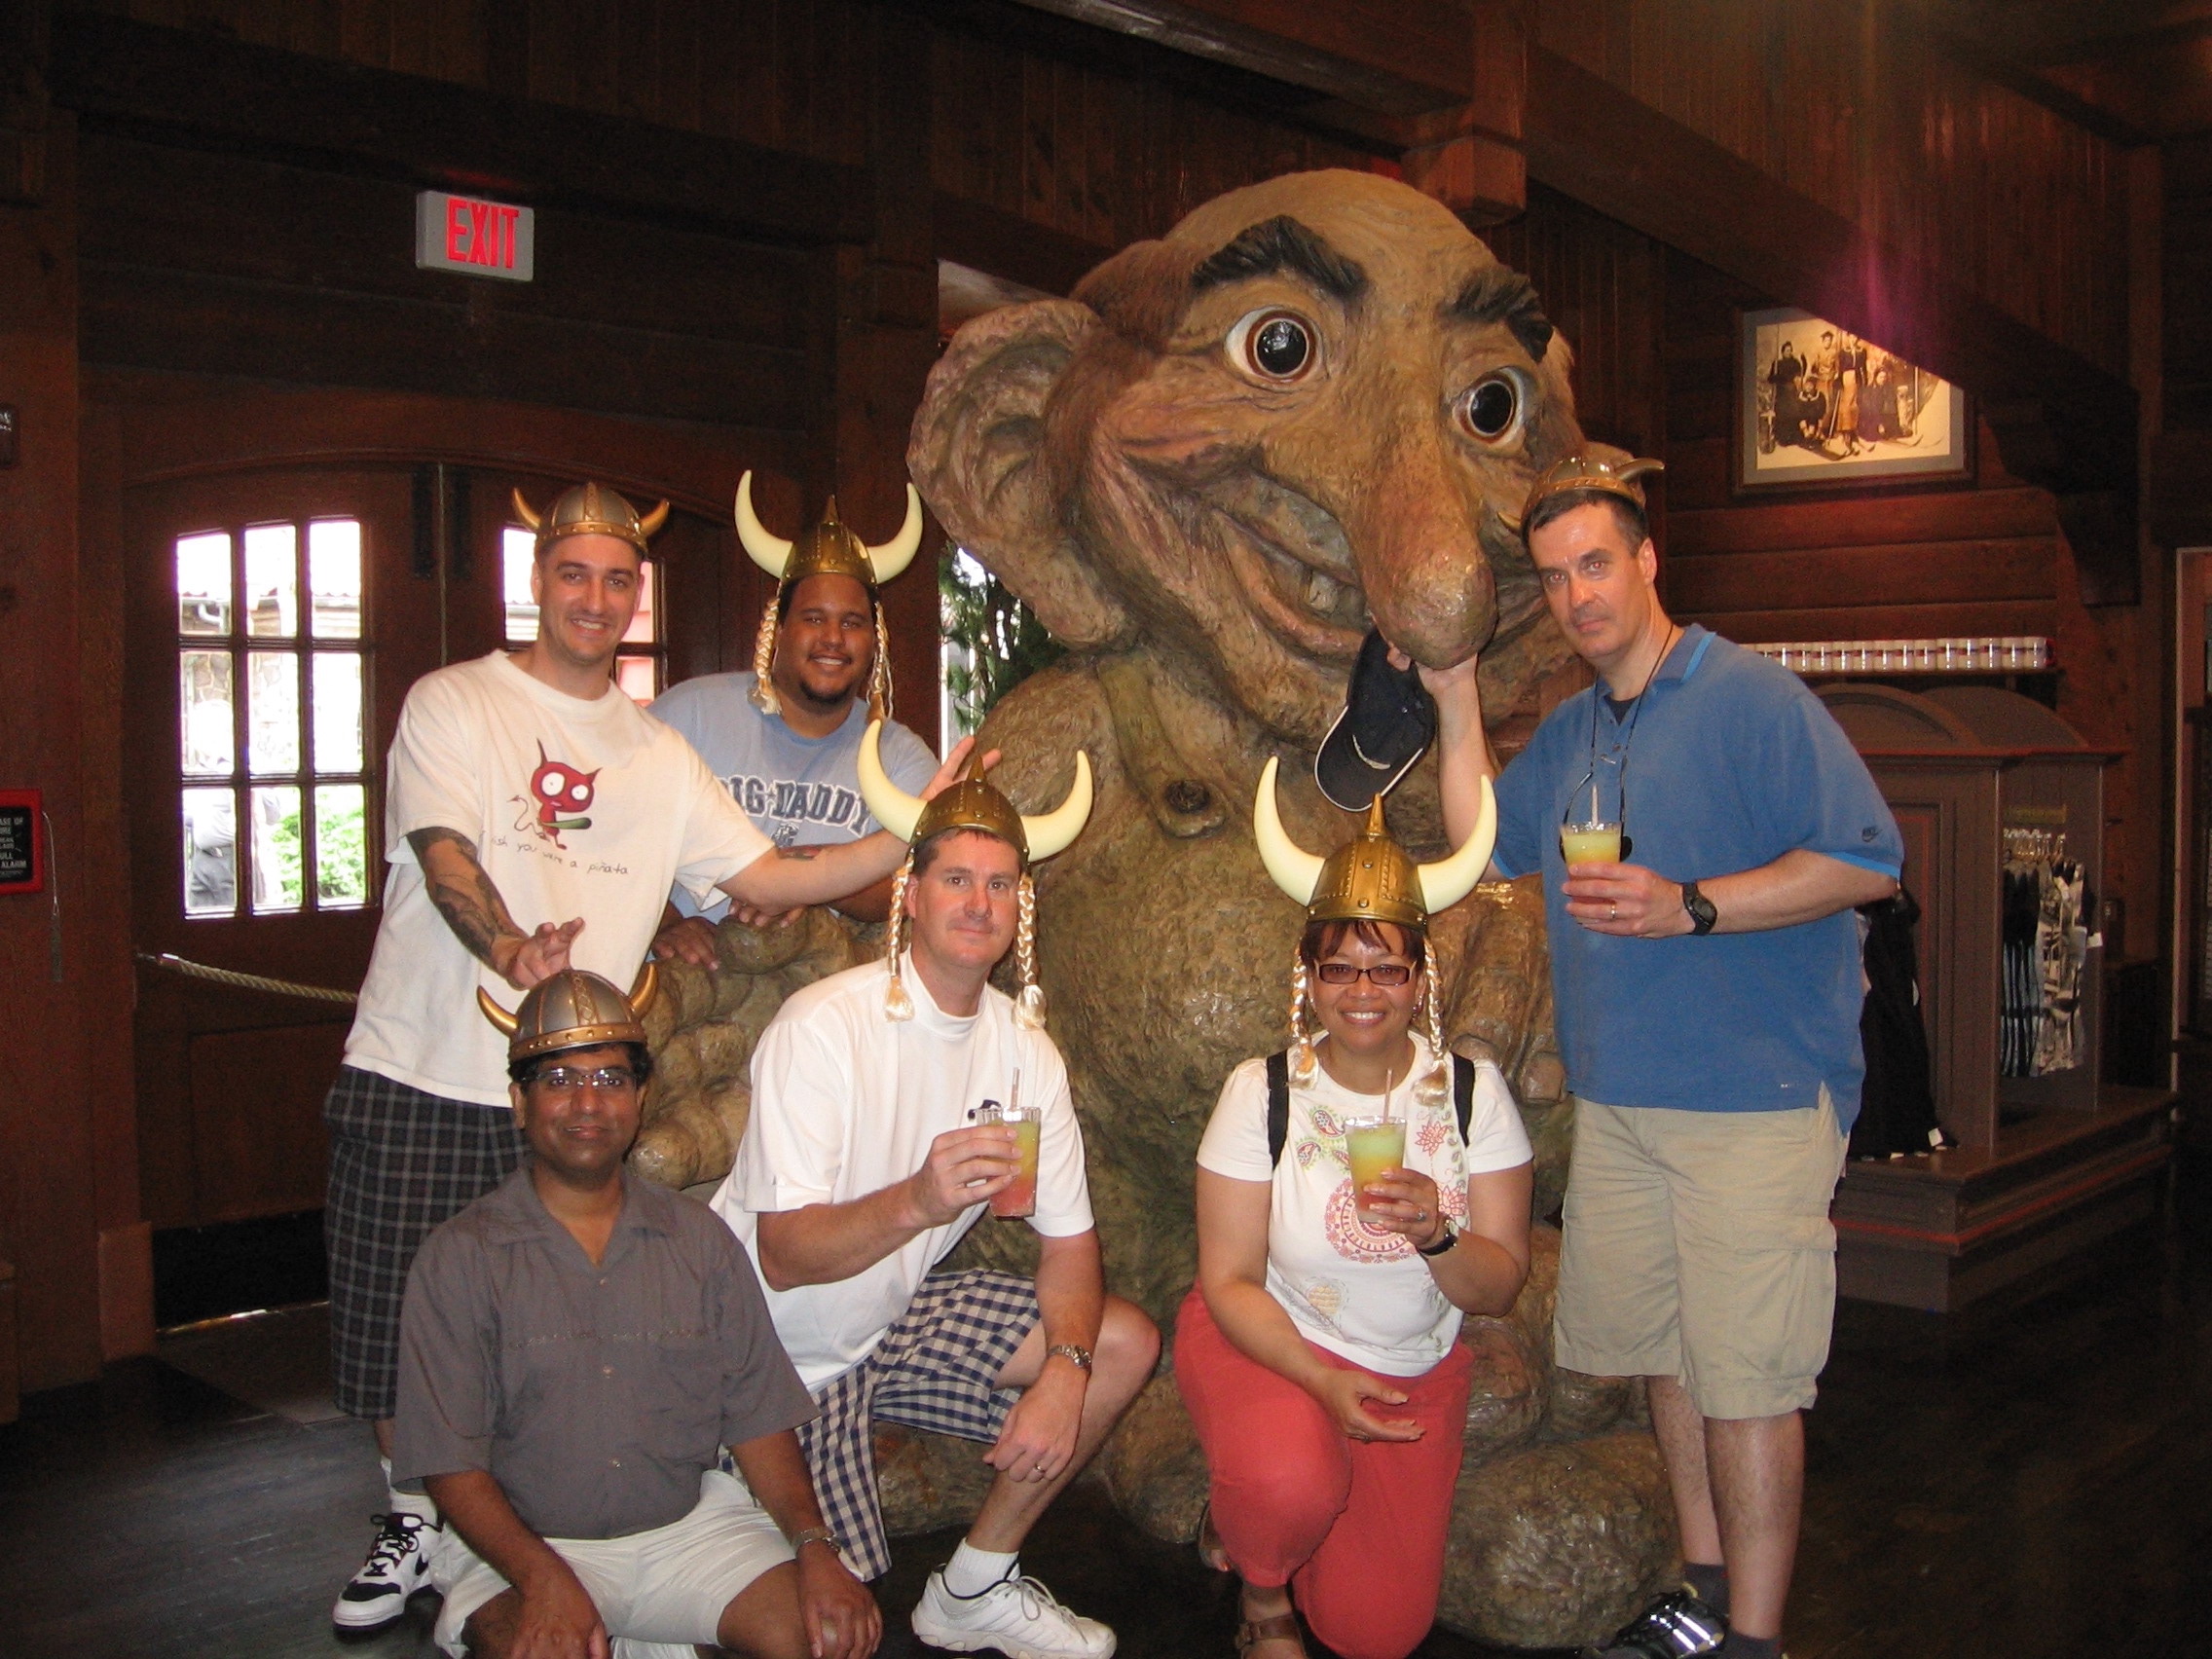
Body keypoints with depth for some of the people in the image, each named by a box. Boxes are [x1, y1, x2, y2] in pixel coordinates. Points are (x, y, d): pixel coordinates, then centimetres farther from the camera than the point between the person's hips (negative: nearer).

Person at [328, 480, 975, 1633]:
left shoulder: (659, 755, 14)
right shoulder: (452, 705, 2)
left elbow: (765, 878, 10)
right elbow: (445, 854, -14)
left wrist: (914, 841, -1)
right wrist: (512, 951, -35)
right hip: (419, 1078, -2)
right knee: (395, 1320, 2)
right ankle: (414, 1516, 25)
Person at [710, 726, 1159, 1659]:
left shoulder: (1023, 1048, -3)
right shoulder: (825, 1026, -23)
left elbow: (1068, 1239, -1)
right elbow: (784, 1257, -29)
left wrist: (1065, 1370, -20)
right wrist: (919, 1200, -47)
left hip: (898, 1323, 6)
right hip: (781, 1348, -6)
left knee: (1123, 1344, -5)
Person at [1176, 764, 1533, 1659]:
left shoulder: (1472, 1092, -7)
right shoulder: (1261, 1092, -12)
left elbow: (1500, 1289, -7)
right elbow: (1229, 1281, -10)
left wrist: (1436, 1234, -29)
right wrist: (1323, 1383, -25)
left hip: (1415, 1373, 3)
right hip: (1265, 1342, -2)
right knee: (1292, 1483, -36)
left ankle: (1257, 1507, 27)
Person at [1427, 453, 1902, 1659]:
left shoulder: (1751, 699, -8)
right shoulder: (1566, 734, 15)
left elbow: (1866, 861, -14)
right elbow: (1484, 846, 15)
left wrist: (1690, 907, -22)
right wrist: (1457, 700, 9)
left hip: (1755, 1094, -7)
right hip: (1616, 1096, 8)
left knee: (1743, 1377, -4)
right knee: (1665, 1354, 15)